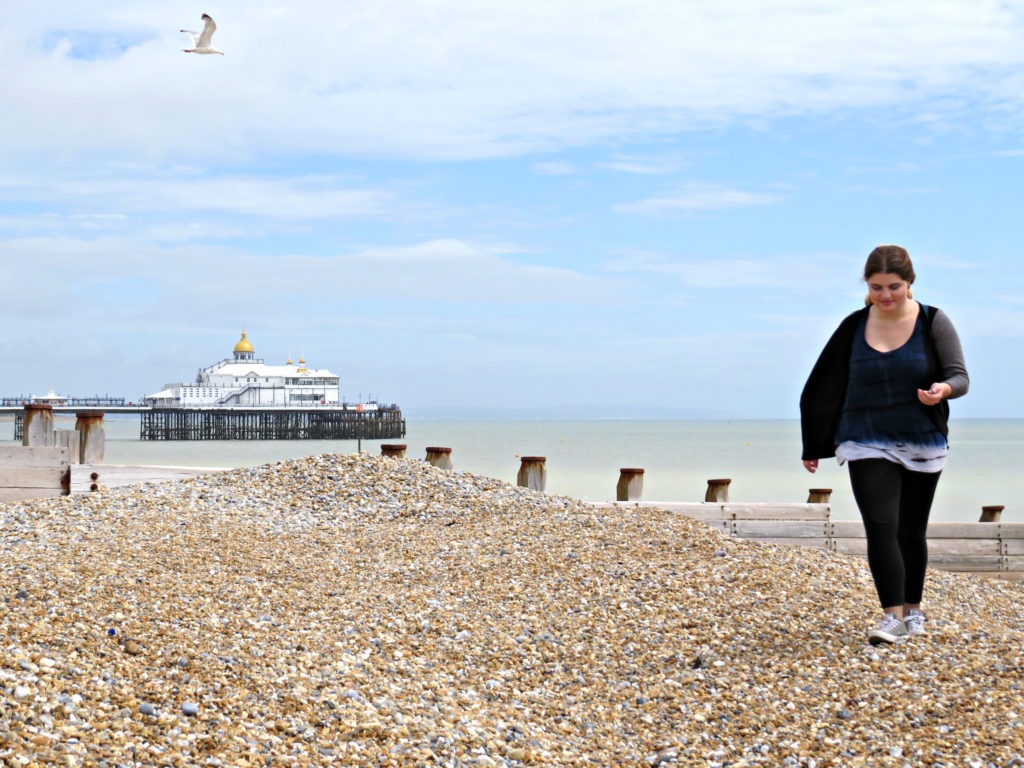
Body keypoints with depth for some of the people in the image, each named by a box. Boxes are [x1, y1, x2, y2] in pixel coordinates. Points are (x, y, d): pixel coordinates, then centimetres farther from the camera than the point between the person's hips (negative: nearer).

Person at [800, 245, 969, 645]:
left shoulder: (933, 323, -4)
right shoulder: (854, 327, -1)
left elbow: (960, 375, -8)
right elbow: (826, 386, 6)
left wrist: (943, 389, -34)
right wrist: (813, 446, 9)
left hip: (921, 445, 0)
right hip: (868, 446, 0)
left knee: (911, 531, 9)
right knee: (880, 527, -14)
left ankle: (913, 611, 26)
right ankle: (893, 616, -12)